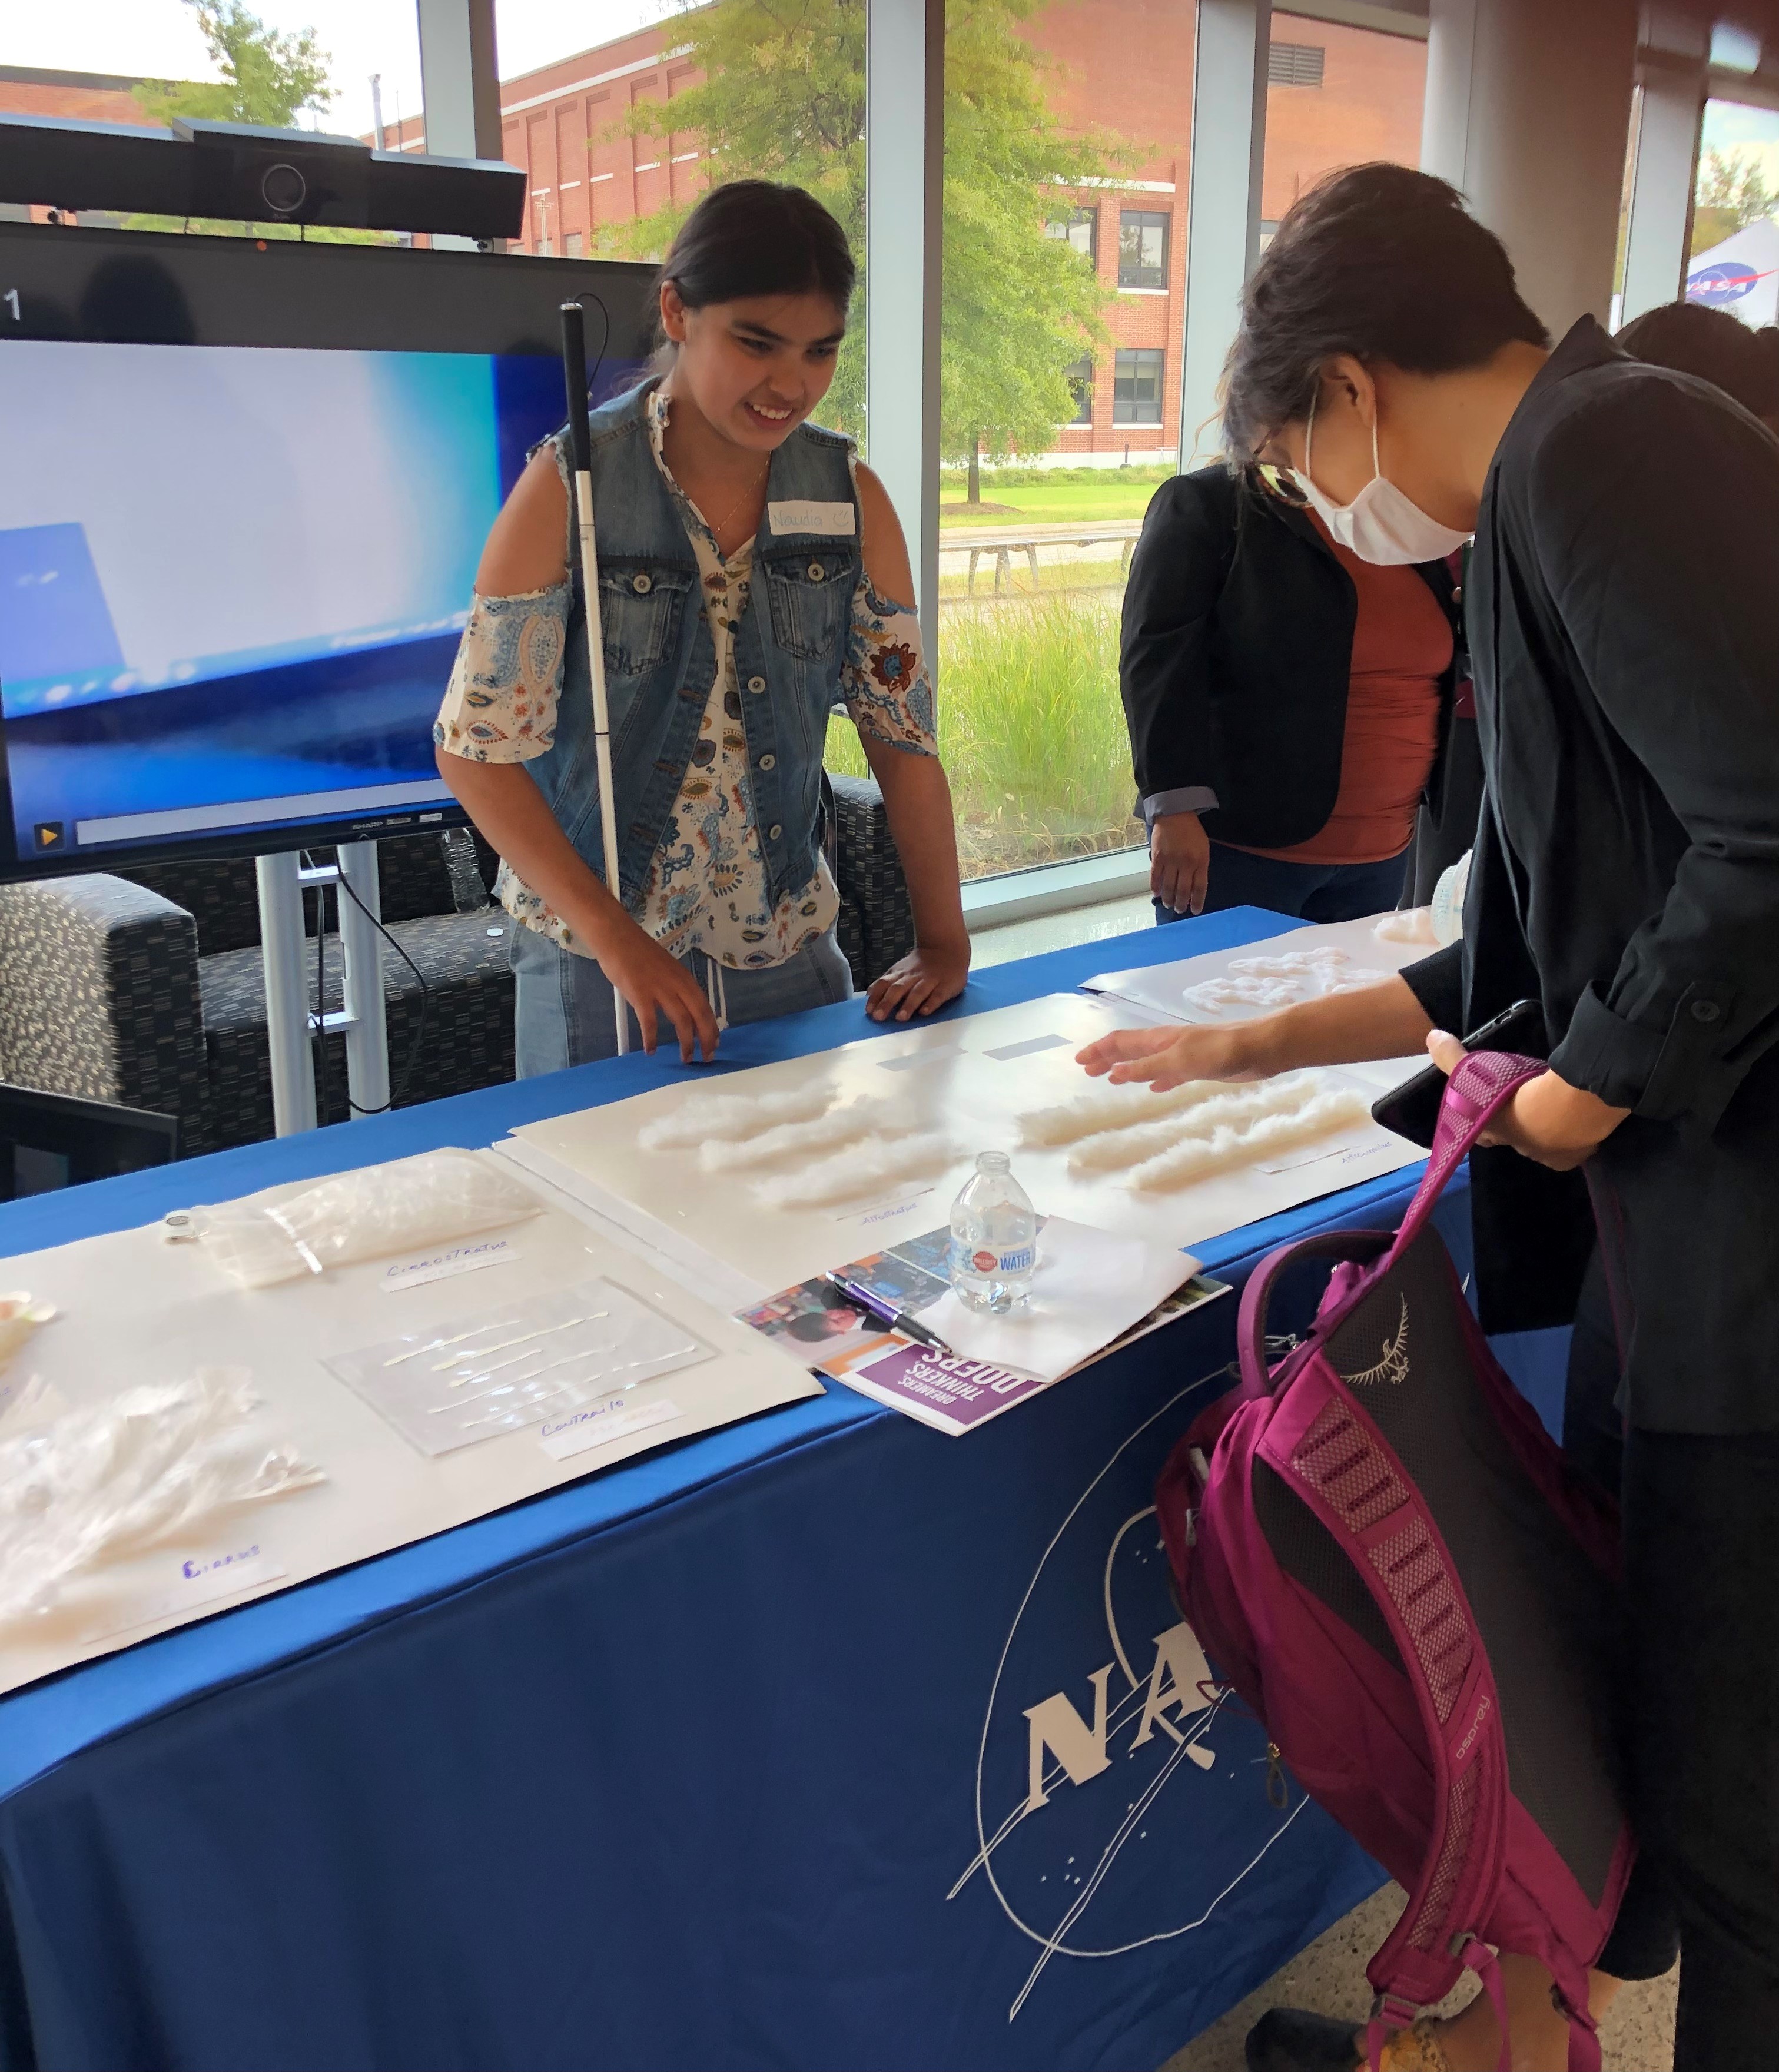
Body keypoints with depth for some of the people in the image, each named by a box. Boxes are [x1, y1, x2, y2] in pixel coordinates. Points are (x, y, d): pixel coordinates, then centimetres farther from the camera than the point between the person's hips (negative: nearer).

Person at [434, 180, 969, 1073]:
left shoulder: (850, 498, -1)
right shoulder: (570, 487, -11)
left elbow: (903, 735, 1)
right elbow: (477, 747, -13)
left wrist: (943, 942, -3)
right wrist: (620, 941, -19)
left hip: (790, 959, 3)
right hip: (596, 966, -3)